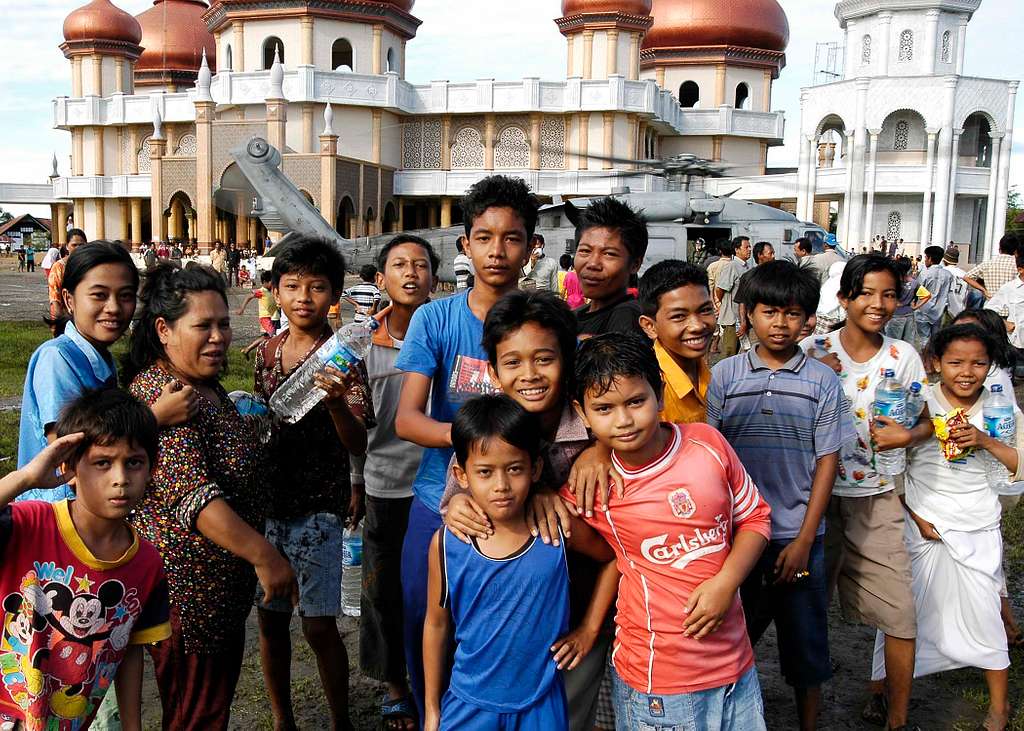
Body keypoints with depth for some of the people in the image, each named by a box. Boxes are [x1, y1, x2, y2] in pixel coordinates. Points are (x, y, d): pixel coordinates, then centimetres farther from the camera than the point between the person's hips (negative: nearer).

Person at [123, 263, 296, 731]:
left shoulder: (207, 384, 8)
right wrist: (264, 555, -32)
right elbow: (191, 494, -31)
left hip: (224, 584, 10)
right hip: (189, 587, -9)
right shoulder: (160, 394, -22)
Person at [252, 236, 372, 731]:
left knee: (319, 626, 0)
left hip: (317, 505, -5)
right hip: (267, 500, 5)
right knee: (269, 617, 14)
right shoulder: (267, 352, 4)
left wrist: (336, 403, -35)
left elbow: (359, 445, -19)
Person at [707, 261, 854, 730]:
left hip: (800, 537, 0)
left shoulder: (822, 382, -2)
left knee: (806, 645, 12)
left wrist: (803, 541, -6)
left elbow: (827, 462, -1)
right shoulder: (725, 375, -1)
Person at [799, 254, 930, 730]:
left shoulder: (903, 356, -1)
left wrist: (907, 436, -14)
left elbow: (927, 421, 7)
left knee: (901, 613, 0)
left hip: (877, 498, 1)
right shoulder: (814, 350, -7)